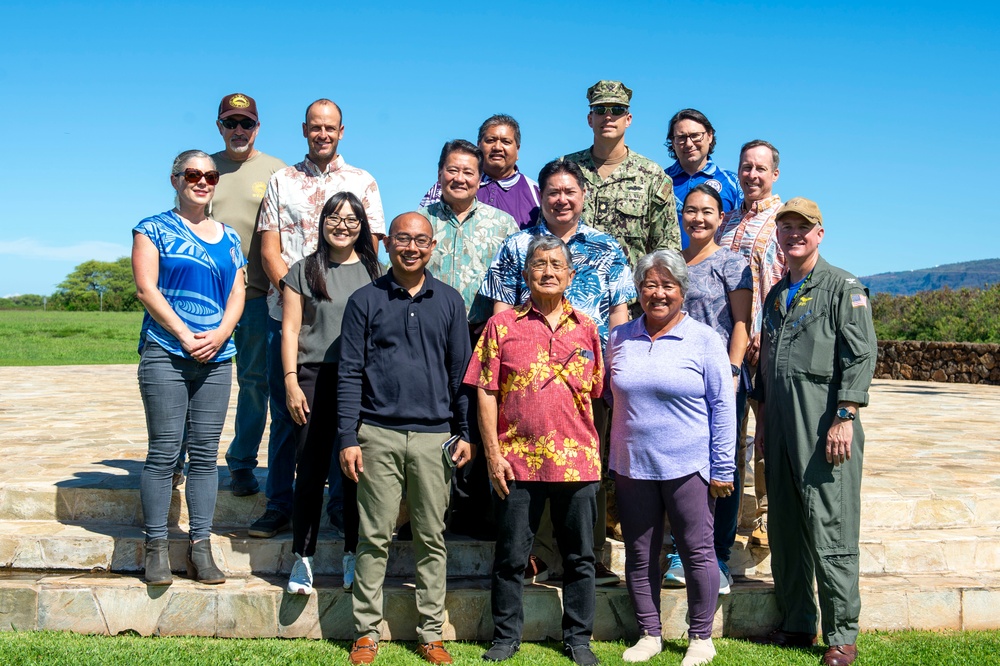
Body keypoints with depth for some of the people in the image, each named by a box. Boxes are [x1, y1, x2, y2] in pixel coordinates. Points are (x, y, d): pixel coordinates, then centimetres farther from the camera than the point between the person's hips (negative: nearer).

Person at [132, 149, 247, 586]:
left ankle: (200, 547, 10)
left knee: (205, 454, 4)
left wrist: (219, 334, -8)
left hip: (216, 357, 4)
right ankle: (156, 547, 6)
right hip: (165, 354, -4)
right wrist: (184, 336, -12)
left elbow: (237, 293, 11)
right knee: (163, 452, -3)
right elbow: (146, 289, -4)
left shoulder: (228, 238, 17)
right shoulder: (153, 229, 5)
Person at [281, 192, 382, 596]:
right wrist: (291, 381, -4)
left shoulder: (375, 272, 10)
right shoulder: (304, 271, 8)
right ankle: (303, 558, 11)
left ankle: (353, 556, 16)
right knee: (311, 470, 1)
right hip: (315, 378, 0)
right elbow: (290, 328, 5)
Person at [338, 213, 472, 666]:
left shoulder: (449, 301, 9)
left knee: (432, 538, 8)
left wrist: (465, 432, 5)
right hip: (379, 435, -1)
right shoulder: (365, 301, 4)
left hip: (434, 437, 2)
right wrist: (348, 437, -5)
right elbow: (350, 373, 1)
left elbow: (461, 370, 10)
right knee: (375, 537, 4)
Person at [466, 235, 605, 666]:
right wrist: (493, 453, -6)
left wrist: (595, 452, 5)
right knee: (511, 556, 9)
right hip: (517, 462, -2)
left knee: (580, 557, 11)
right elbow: (485, 393, 0)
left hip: (578, 461, 2)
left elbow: (596, 394, 12)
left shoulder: (586, 329, 9)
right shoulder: (502, 326, 2)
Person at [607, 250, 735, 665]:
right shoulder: (619, 339, 7)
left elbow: (723, 407, -3)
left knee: (697, 552, 5)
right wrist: (607, 457, 14)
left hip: (687, 467, -3)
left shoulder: (704, 340, -3)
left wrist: (722, 469, -5)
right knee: (639, 555, 10)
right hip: (631, 465, 3)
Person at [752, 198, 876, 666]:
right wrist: (763, 420, 19)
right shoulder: (776, 295, 19)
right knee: (785, 530, 10)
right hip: (780, 426, 7)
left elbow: (861, 356, -9)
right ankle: (796, 624, 22)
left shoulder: (843, 287, -1)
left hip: (825, 425, -6)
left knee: (830, 531, -4)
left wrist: (845, 417, -17)